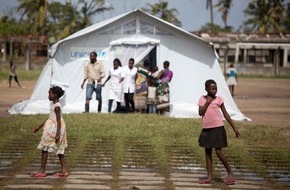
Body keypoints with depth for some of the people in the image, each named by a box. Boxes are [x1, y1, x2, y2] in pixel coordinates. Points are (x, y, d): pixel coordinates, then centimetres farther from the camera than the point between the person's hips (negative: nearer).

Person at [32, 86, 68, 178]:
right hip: (51, 128, 10)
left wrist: (57, 134, -26)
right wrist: (39, 126, 24)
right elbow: (50, 118, 20)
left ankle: (42, 171, 2)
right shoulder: (52, 104, 11)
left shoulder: (57, 106, -18)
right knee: (59, 150, 11)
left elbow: (58, 121, -21)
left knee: (45, 149, -3)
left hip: (54, 129, -10)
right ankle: (64, 170, 12)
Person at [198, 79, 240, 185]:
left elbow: (225, 114, 2)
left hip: (217, 128, -4)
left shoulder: (218, 99, -2)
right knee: (207, 152, 7)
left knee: (218, 151, -8)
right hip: (206, 129, 4)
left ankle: (230, 174, 2)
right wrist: (207, 102, -15)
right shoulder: (202, 99, 3)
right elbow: (200, 113, -9)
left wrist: (234, 128, 1)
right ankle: (209, 177, 13)